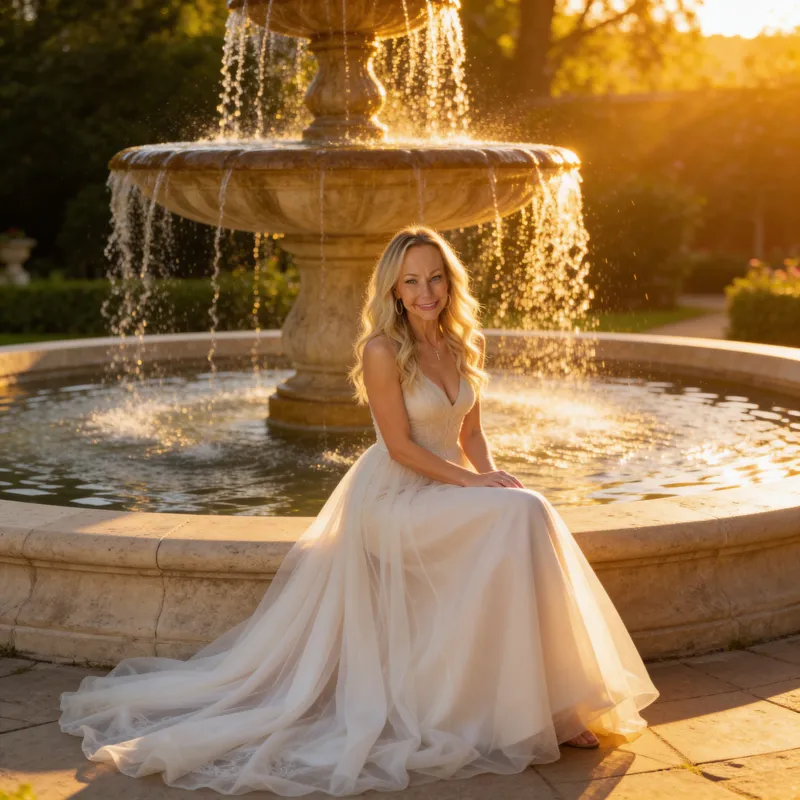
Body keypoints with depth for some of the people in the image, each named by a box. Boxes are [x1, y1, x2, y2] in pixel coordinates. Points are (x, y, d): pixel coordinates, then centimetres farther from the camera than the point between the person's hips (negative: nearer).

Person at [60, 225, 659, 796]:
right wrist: (473, 482, -16)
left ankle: (552, 704, -13)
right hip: (392, 497, -7)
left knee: (530, 515, -20)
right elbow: (401, 447, -14)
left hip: (447, 490, 7)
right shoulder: (383, 351, -13)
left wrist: (493, 475, -5)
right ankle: (515, 712, -17)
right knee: (519, 518, -25)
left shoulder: (465, 347, 9)